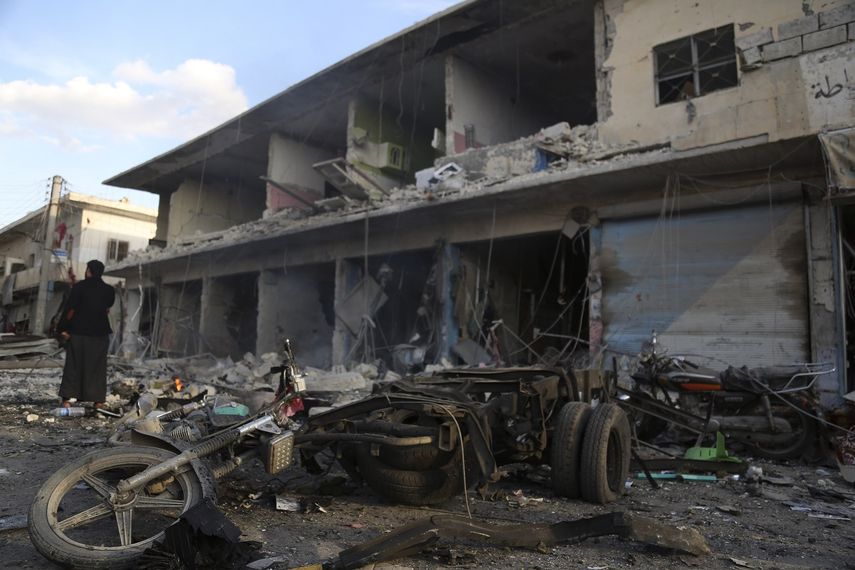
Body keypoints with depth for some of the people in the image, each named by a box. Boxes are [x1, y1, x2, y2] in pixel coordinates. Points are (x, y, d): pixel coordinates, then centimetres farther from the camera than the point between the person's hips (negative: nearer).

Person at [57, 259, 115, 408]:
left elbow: (70, 309, -11)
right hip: (100, 333, 2)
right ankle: (98, 399, 6)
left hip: (78, 332, -2)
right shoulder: (109, 290, 1)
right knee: (97, 366, 8)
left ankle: (67, 398, 5)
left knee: (73, 364, 7)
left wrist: (62, 328, -7)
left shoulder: (79, 287, -7)